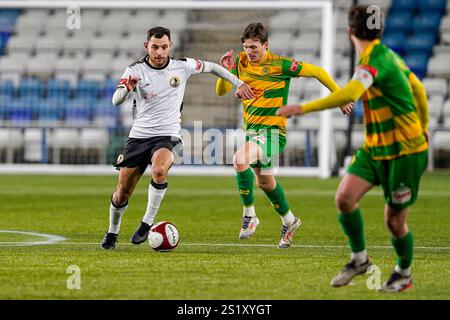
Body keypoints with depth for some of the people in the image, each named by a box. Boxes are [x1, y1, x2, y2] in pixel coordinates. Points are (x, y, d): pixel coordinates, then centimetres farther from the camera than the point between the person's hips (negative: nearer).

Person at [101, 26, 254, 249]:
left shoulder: (182, 66, -1)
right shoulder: (135, 70, -5)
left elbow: (210, 67, 17)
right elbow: (116, 101, -17)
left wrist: (238, 83, 14)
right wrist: (127, 88, -38)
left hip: (168, 135, -1)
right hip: (139, 135, 1)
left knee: (159, 170, -34)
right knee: (123, 191, 2)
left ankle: (147, 223, -20)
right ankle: (112, 233, 28)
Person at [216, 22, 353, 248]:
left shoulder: (279, 64, -13)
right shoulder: (241, 62, 3)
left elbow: (317, 72, -6)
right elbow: (221, 91, 2)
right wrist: (225, 71, -17)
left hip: (272, 130, -7)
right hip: (251, 129, 7)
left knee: (240, 159, -30)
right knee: (264, 182, 18)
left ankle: (249, 215, -17)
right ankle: (289, 221, 41)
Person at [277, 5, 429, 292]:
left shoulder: (374, 59, -20)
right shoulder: (388, 55, 8)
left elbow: (350, 94, -37)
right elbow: (419, 90, 20)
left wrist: (304, 108, -38)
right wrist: (423, 126, 36)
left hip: (405, 152, -8)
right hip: (375, 148, 8)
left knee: (395, 221, 1)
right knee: (345, 197, -8)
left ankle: (404, 274, 26)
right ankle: (360, 259, 10)